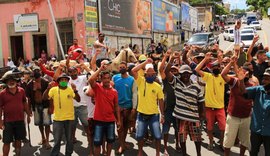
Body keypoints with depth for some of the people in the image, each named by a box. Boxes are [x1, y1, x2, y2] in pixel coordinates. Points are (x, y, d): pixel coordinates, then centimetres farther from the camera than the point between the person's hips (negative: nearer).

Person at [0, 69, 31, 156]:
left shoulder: (21, 91, 1)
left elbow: (24, 103, 11)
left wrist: (28, 115, 11)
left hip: (20, 120, 3)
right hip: (8, 121, -3)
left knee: (18, 140, 15)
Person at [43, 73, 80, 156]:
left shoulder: (71, 89, -2)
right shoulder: (54, 89, -4)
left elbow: (78, 100, -10)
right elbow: (44, 98, -12)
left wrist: (75, 91, -26)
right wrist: (48, 88, -27)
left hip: (69, 118, 1)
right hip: (57, 119, -1)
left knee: (69, 139, 14)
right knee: (57, 140, 7)